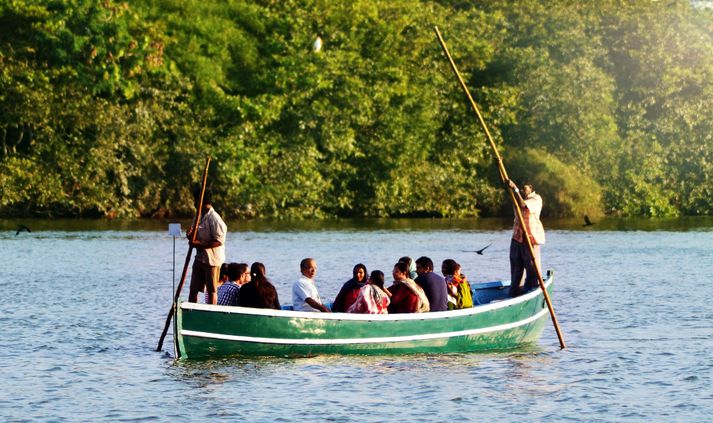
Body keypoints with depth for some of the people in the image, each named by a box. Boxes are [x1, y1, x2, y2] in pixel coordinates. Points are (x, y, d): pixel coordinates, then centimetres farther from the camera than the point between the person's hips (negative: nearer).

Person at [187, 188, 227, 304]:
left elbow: (219, 241, -21)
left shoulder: (214, 218, -16)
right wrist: (190, 235, -2)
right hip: (199, 258, 9)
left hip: (212, 259, -9)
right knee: (193, 289, 10)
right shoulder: (200, 217, 13)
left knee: (211, 290, -1)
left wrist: (200, 245, -22)